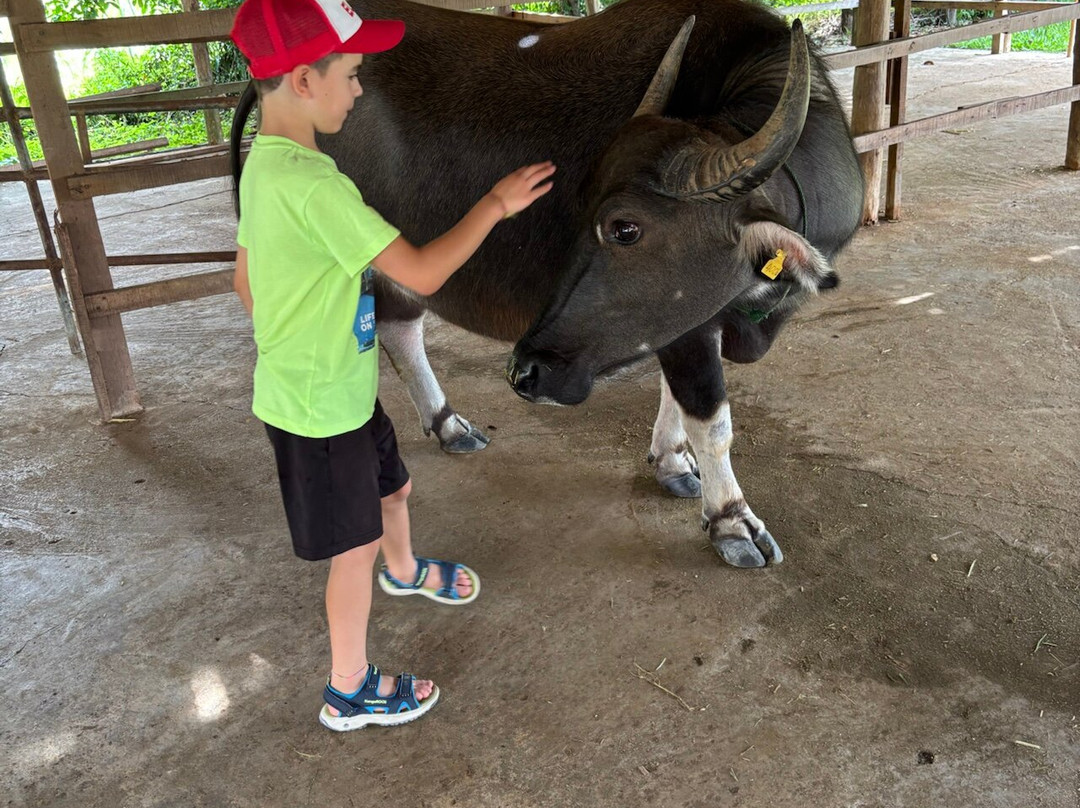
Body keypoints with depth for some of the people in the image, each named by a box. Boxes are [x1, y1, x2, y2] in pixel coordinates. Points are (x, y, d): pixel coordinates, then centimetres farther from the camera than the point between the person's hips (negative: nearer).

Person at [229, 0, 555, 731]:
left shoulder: (264, 165, 2)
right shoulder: (312, 184, -29)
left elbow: (246, 283, 12)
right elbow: (423, 273, -29)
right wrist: (495, 205, -18)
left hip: (341, 387, 9)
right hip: (321, 406, -9)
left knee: (392, 487, 30)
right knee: (356, 543, 8)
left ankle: (405, 571, 60)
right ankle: (351, 691, 28)